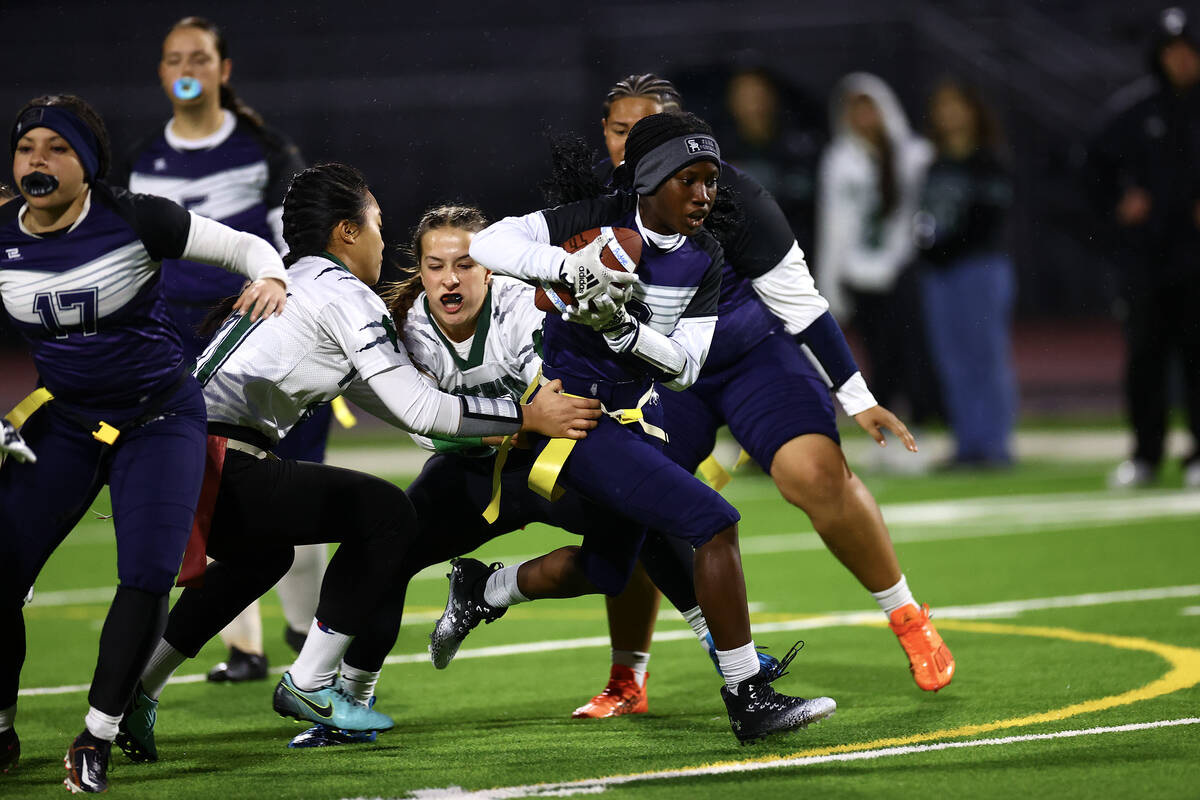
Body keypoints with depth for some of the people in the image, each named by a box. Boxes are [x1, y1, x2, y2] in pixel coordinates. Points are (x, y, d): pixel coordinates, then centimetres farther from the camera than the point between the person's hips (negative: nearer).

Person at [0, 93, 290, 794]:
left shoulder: (135, 220, -16)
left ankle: (97, 738, 1)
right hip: (64, 421, 3)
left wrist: (272, 279, -28)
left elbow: (244, 245, -7)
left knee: (148, 577, -15)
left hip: (160, 419, -3)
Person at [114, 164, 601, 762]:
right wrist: (526, 418, 4)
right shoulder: (342, 294, -2)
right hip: (220, 470, -10)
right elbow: (416, 408, -5)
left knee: (261, 555, 35)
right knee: (385, 513, 0)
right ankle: (309, 685, 5)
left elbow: (374, 396, 34)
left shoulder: (288, 285, 27)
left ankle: (136, 689, 28)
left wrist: (485, 433, 35)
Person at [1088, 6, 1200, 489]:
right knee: (1145, 353, 5)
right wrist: (1117, 213, 3)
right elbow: (1098, 166, 15)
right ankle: (1145, 454, 12)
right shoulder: (1131, 109, 4)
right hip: (1146, 254, 2)